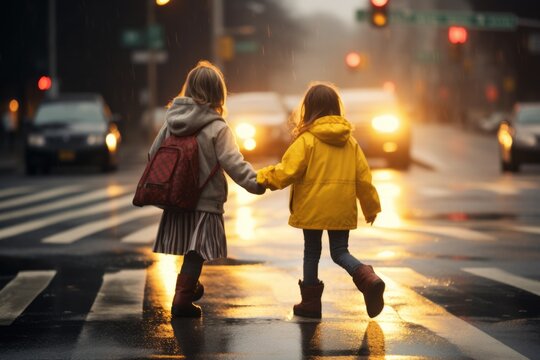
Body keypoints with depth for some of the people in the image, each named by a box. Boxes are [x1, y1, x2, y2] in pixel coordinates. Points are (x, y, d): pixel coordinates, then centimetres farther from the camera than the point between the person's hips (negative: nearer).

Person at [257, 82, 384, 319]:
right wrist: (371, 207, 16)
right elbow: (363, 177, 8)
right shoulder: (350, 141, 6)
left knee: (311, 252, 9)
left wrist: (264, 177, 0)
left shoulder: (306, 140, -10)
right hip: (342, 209, 4)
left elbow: (288, 171, -16)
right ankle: (368, 279, -16)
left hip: (312, 208, -4)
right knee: (340, 252, 10)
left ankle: (311, 301, 12)